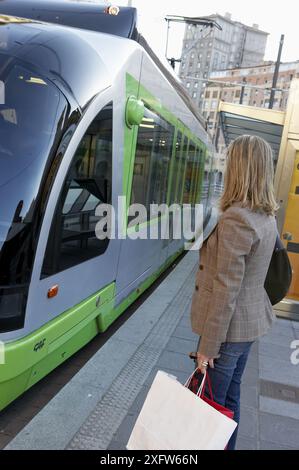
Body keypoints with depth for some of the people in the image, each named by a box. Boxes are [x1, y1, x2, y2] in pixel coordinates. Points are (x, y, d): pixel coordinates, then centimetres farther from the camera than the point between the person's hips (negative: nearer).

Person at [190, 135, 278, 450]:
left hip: (230, 325, -8)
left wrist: (208, 346, -16)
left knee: (211, 403, 10)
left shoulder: (236, 218, -24)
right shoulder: (266, 217, 4)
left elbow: (225, 291, -23)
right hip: (252, 321, 9)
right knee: (231, 395, 23)